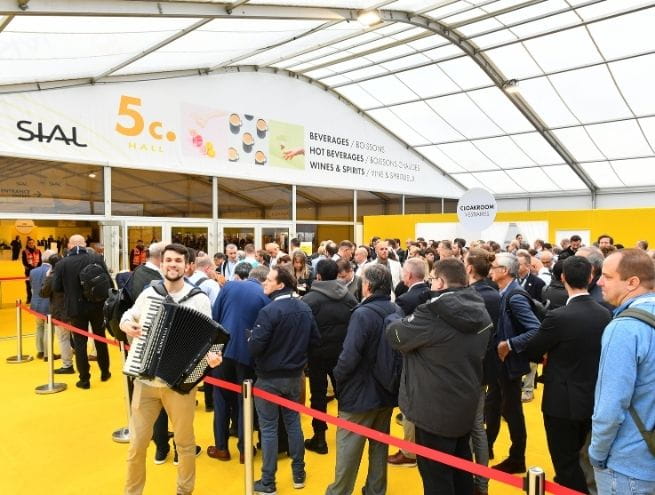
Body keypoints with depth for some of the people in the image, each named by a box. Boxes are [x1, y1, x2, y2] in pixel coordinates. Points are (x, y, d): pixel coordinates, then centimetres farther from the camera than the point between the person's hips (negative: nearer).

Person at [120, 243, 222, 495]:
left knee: (184, 442, 15)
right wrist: (126, 325, -5)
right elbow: (128, 316, 18)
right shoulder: (148, 294, 3)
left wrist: (212, 355, -25)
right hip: (145, 381, 2)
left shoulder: (199, 299, -7)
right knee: (137, 443, 11)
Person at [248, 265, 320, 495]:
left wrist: (251, 338, -2)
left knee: (268, 428, 6)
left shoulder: (269, 310, -22)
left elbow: (255, 347, -23)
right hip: (295, 375, 6)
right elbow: (315, 340, 5)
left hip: (269, 378, -6)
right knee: (293, 422, 18)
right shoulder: (305, 308, -2)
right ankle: (298, 474, 29)